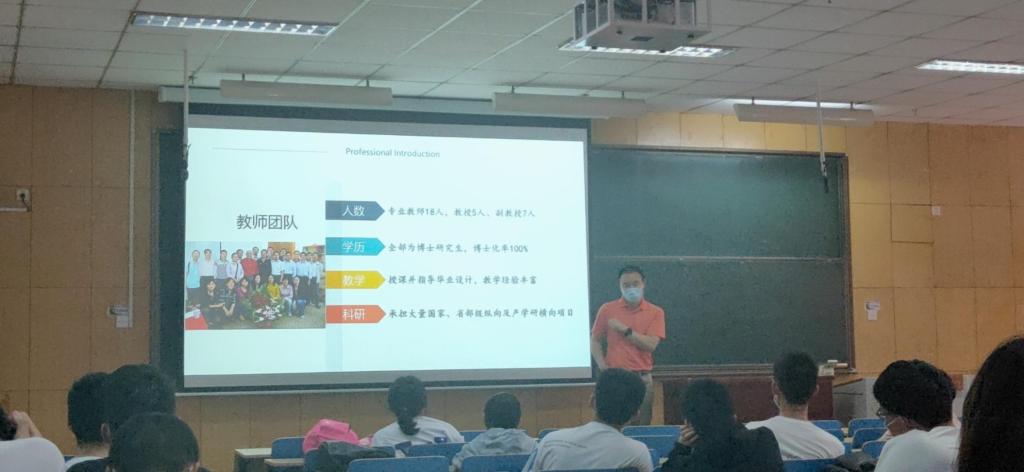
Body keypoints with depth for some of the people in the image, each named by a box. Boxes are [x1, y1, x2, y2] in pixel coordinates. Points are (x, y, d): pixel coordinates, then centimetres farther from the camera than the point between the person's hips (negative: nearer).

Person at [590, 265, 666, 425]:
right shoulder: (607, 309, 5)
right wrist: (603, 366, -7)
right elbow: (594, 341, 6)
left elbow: (651, 345, -8)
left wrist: (624, 329, -10)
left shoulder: (655, 312, 3)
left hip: (642, 379, 0)